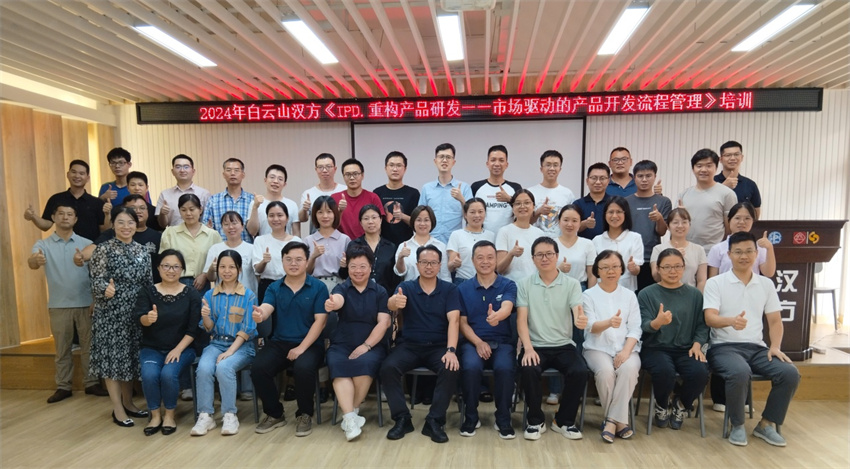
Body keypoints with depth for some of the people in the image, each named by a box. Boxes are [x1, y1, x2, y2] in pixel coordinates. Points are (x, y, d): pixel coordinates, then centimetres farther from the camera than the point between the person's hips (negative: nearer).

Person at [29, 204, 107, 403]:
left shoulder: (87, 244, 1)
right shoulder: (43, 244, 1)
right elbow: (31, 263, -19)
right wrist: (35, 260, -44)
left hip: (85, 303, 0)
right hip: (58, 305, 0)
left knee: (88, 345, 7)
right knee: (62, 348, 10)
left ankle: (91, 383, 17)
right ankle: (63, 386, 20)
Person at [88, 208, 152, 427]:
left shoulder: (142, 251, 7)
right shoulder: (103, 249, -6)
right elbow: (97, 280, -12)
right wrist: (106, 289, -34)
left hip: (135, 312, 5)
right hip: (111, 312, -5)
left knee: (131, 357, 12)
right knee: (113, 357, 1)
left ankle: (128, 402, 26)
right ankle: (117, 409, 11)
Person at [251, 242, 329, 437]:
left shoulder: (318, 287, -1)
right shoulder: (274, 287, 8)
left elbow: (320, 321, -8)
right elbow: (266, 309, -11)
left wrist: (301, 348, -17)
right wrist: (259, 315, -38)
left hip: (309, 344, -3)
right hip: (278, 343, 3)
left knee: (303, 368, -33)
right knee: (258, 368, -23)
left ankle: (305, 414, -3)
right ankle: (274, 414, 4)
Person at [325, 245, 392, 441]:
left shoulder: (380, 291, 6)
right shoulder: (342, 288, 4)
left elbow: (383, 323, -3)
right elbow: (338, 300, -22)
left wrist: (366, 346, -16)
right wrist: (332, 304, -48)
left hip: (372, 344, 0)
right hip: (342, 344, 0)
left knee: (365, 363, -31)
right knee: (338, 366, -30)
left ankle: (353, 410, -10)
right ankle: (349, 417, -31)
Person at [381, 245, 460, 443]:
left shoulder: (449, 289, 2)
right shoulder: (406, 287, 3)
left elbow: (453, 320, -10)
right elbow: (391, 305, -19)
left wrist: (451, 350, -26)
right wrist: (394, 302, -46)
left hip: (439, 346, 0)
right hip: (409, 345, 1)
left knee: (451, 370, -30)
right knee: (388, 367, -26)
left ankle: (434, 421, -14)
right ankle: (402, 419, -10)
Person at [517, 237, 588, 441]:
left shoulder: (572, 284, 1)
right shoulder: (524, 284, 1)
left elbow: (577, 314, -13)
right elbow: (521, 319, -5)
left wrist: (581, 320, -39)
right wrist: (528, 348, -20)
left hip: (564, 345, 1)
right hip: (535, 346, -1)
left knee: (580, 372, -26)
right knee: (528, 370, -30)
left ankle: (564, 420, 2)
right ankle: (536, 420, -4)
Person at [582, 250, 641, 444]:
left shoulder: (629, 295, 12)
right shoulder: (589, 295, 5)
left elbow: (635, 328, 3)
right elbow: (591, 327, -10)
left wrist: (626, 351, -15)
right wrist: (609, 322, -33)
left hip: (626, 348, 2)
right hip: (598, 348, -1)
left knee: (629, 369, -31)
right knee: (605, 371, -32)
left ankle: (611, 420, -22)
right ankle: (619, 420, -13)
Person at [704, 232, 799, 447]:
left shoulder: (766, 284, 13)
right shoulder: (715, 283, -2)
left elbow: (775, 320, 13)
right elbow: (710, 318, -13)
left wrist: (775, 347, -5)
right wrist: (731, 321, -35)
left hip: (757, 347, 5)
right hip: (725, 347, -5)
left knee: (790, 373, -20)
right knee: (740, 372, -35)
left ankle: (766, 424, 1)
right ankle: (737, 425, -9)